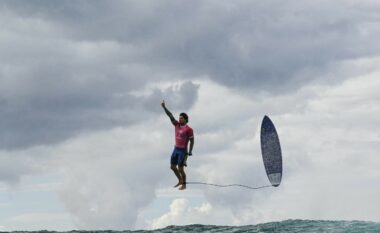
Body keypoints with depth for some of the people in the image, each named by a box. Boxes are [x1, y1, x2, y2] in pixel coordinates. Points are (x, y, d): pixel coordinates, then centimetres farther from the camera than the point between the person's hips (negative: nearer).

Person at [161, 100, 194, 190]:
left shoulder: (189, 129, -13)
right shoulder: (177, 124, 3)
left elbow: (192, 140, -11)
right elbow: (170, 115, 0)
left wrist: (190, 151, -16)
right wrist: (164, 107, -6)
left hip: (183, 150, -7)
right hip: (176, 149, 7)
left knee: (180, 168, -4)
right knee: (172, 166, 13)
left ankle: (184, 185, 10)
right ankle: (180, 180, 31)